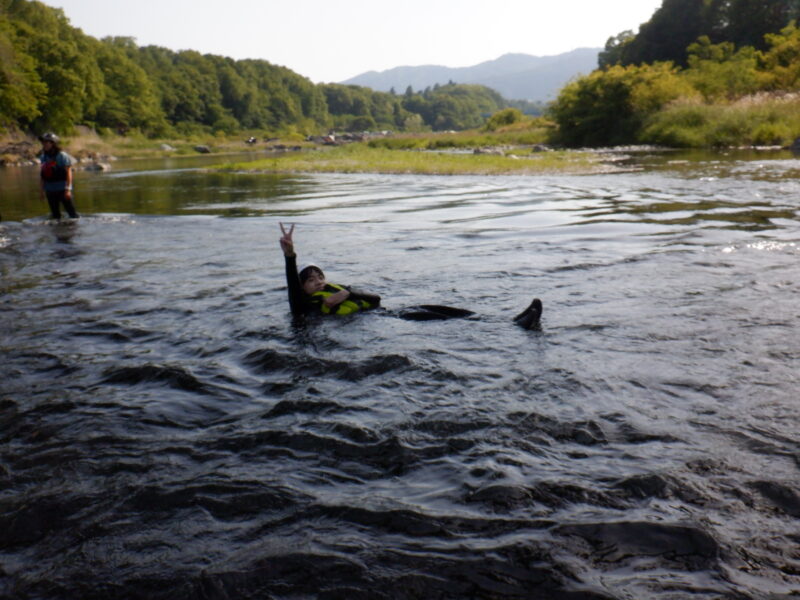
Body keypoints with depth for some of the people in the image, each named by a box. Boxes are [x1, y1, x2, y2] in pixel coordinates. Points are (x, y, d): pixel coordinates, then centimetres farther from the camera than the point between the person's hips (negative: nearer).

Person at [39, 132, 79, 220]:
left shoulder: (62, 156, -10)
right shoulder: (43, 157, 8)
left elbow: (68, 172, -12)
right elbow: (43, 175, 14)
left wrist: (68, 189, -17)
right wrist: (43, 189, 12)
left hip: (62, 189, -6)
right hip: (50, 190, 6)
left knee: (72, 213, -5)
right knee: (55, 215, 12)